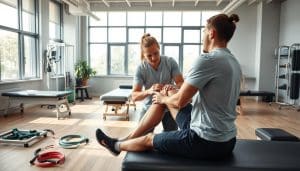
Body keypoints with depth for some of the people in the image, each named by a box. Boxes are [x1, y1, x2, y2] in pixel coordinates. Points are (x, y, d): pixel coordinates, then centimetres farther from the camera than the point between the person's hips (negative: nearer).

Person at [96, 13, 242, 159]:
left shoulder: (207, 60, -21)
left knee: (148, 140, 11)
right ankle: (130, 137, 27)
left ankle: (117, 146, 43)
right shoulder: (234, 63, 8)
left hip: (206, 142, -8)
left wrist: (163, 99, 6)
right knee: (167, 96, 14)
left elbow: (180, 101, -17)